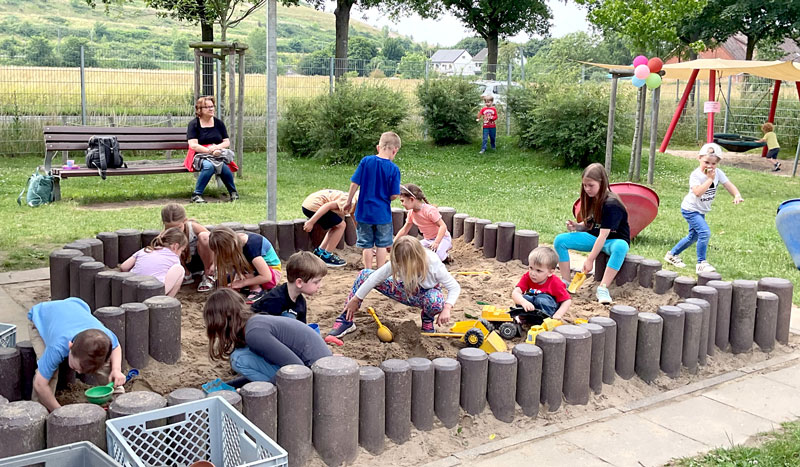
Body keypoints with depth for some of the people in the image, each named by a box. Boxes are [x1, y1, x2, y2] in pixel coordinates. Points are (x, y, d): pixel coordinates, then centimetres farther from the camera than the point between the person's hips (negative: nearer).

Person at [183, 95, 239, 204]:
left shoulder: (219, 123, 14)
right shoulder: (194, 124, 1)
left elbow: (227, 142, 9)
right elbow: (193, 145, -9)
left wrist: (216, 148, -12)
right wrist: (210, 151, -18)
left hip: (218, 154, 3)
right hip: (200, 155, -3)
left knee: (223, 166, -31)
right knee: (209, 166, -37)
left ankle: (233, 192, -10)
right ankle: (196, 195, -27)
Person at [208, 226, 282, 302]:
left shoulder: (251, 246, -33)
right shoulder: (236, 239, -14)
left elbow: (267, 277, -35)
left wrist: (241, 283, -27)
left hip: (272, 272, -8)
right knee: (224, 281, -9)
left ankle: (257, 290, -16)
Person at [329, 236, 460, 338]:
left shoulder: (434, 265, -32)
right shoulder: (397, 262, -25)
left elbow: (455, 287, -25)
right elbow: (376, 277, -20)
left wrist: (447, 309, -40)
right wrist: (356, 299, -18)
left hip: (426, 293, -3)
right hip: (407, 291, 3)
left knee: (435, 299, -45)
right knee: (364, 275, -14)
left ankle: (427, 320, -4)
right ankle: (346, 321, -7)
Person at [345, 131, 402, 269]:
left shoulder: (366, 161, -8)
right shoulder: (394, 169, -12)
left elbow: (355, 183, -5)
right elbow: (394, 195, -11)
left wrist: (349, 202, 7)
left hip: (364, 212, 1)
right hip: (383, 214, -1)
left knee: (367, 245, 12)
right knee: (381, 245, 13)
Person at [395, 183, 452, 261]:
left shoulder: (430, 210, -25)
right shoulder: (411, 213, -1)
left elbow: (443, 226, -29)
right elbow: (404, 230, 10)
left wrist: (436, 242, -40)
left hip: (442, 238, -7)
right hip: (427, 240, 7)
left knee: (436, 256, -35)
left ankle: (445, 255, 0)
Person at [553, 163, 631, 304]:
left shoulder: (611, 204, -23)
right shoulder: (591, 199, 2)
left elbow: (603, 235, -26)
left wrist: (590, 259, -27)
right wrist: (577, 226, -11)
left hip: (615, 239, -7)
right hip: (594, 238, 7)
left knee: (620, 247, -43)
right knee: (560, 240, -13)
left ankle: (603, 289, -41)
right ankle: (565, 282, -12)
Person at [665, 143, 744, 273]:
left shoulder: (718, 173, -6)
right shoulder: (696, 174, -24)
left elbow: (729, 185, -11)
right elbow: (698, 192, -39)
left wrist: (737, 195, -30)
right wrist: (710, 179, -37)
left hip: (702, 211, 8)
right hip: (690, 209, -8)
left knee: (693, 236, 20)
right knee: (705, 232, -22)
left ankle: (672, 254, 37)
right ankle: (701, 263, -12)